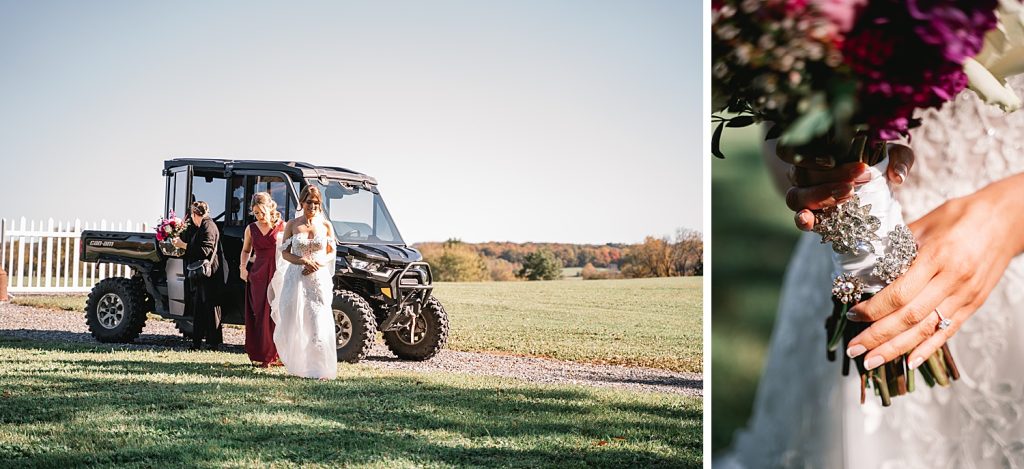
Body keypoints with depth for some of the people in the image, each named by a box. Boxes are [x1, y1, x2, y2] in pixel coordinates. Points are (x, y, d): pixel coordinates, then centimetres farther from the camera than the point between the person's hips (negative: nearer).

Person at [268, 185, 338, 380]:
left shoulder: (326, 225, 3)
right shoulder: (292, 225, 2)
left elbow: (331, 254, 8)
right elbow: (285, 253, 3)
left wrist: (317, 264, -11)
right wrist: (304, 261, -14)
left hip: (319, 279, -1)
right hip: (295, 279, 1)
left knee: (320, 324, -8)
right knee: (294, 324, 4)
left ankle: (321, 369, -4)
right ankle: (297, 365, 21)